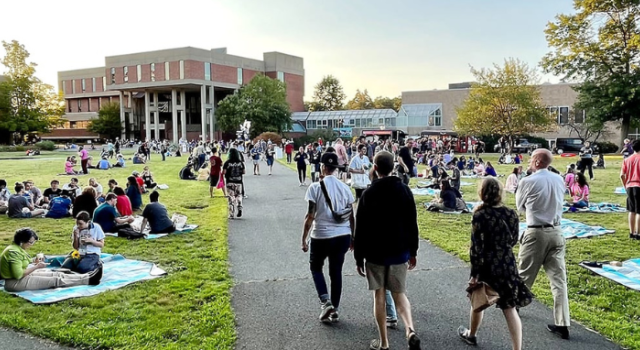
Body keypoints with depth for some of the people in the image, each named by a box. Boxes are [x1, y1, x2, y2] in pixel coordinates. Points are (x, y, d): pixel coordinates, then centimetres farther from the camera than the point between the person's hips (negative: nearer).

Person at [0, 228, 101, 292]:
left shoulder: (17, 248, 8)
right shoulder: (13, 252, -23)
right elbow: (18, 275, -27)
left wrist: (34, 261, -2)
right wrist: (36, 267, -18)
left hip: (23, 276, 10)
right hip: (15, 283, -10)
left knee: (56, 274, 2)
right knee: (56, 280, -11)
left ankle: (87, 277, -1)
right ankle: (89, 280, -10)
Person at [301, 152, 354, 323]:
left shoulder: (315, 187, -10)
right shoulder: (345, 187, 2)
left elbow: (310, 216, -12)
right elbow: (351, 216, 7)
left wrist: (304, 239, -3)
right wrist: (353, 237, 19)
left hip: (321, 236, -4)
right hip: (343, 236, 4)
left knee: (316, 267, 18)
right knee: (336, 271, 16)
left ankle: (325, 302, 2)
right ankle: (334, 310, 21)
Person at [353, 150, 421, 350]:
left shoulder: (368, 194, -11)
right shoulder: (405, 190, -2)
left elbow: (361, 229, -10)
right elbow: (412, 224, 2)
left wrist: (359, 257, -1)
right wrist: (413, 251, 12)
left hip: (375, 253, -3)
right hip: (400, 252, 3)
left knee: (379, 296, 9)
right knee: (399, 294, 15)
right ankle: (410, 331, -6)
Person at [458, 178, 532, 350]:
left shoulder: (480, 216, -17)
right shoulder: (511, 213, -3)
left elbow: (477, 248, -16)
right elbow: (513, 240, 9)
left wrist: (474, 273, -11)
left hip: (487, 265, -3)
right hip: (507, 264, 3)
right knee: (509, 307, 7)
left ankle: (471, 335, 41)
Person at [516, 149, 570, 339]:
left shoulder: (528, 181, -12)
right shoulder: (559, 180, 4)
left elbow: (520, 206, 3)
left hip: (536, 233, -4)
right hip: (556, 232, 5)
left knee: (524, 274, 14)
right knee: (558, 279, 3)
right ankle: (563, 325, 2)